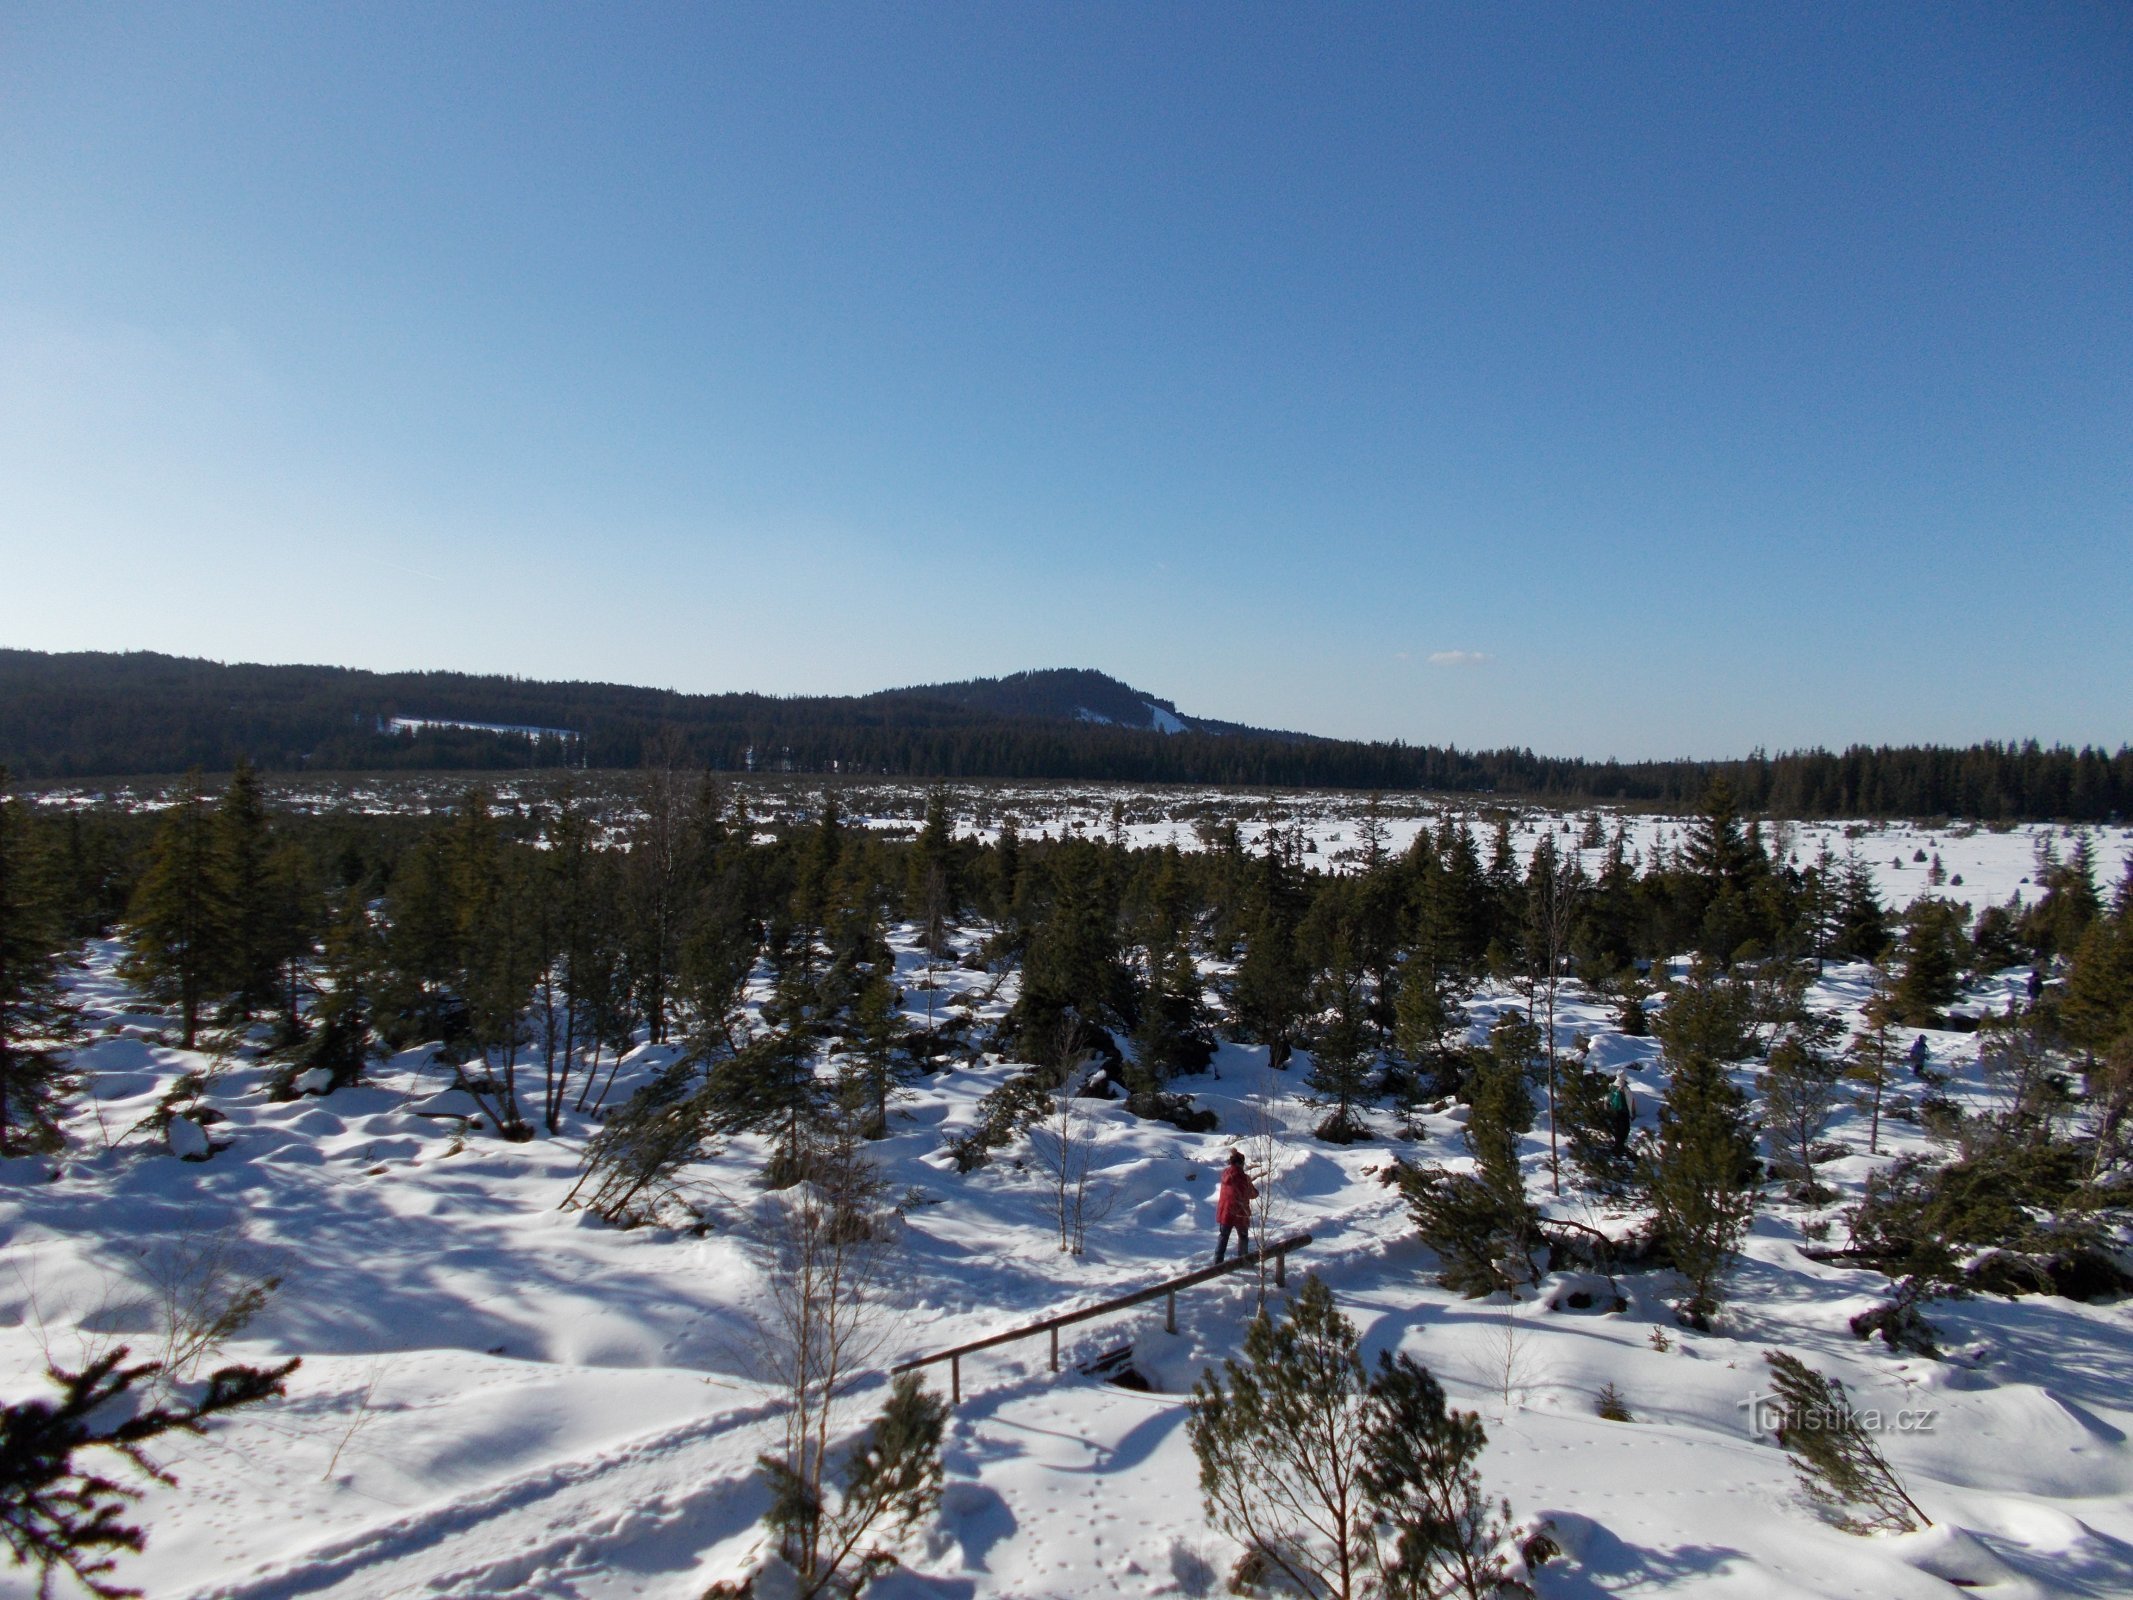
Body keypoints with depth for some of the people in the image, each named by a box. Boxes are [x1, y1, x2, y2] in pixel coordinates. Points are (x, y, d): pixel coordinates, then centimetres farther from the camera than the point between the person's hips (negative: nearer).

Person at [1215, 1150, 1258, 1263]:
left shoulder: (1225, 1173, -5)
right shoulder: (1244, 1178, -17)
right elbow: (1253, 1194, -4)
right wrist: (1251, 1185, 13)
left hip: (1225, 1211, 4)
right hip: (1240, 1213, -3)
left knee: (1223, 1235, 13)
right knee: (1243, 1236, 16)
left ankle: (1218, 1260, 7)